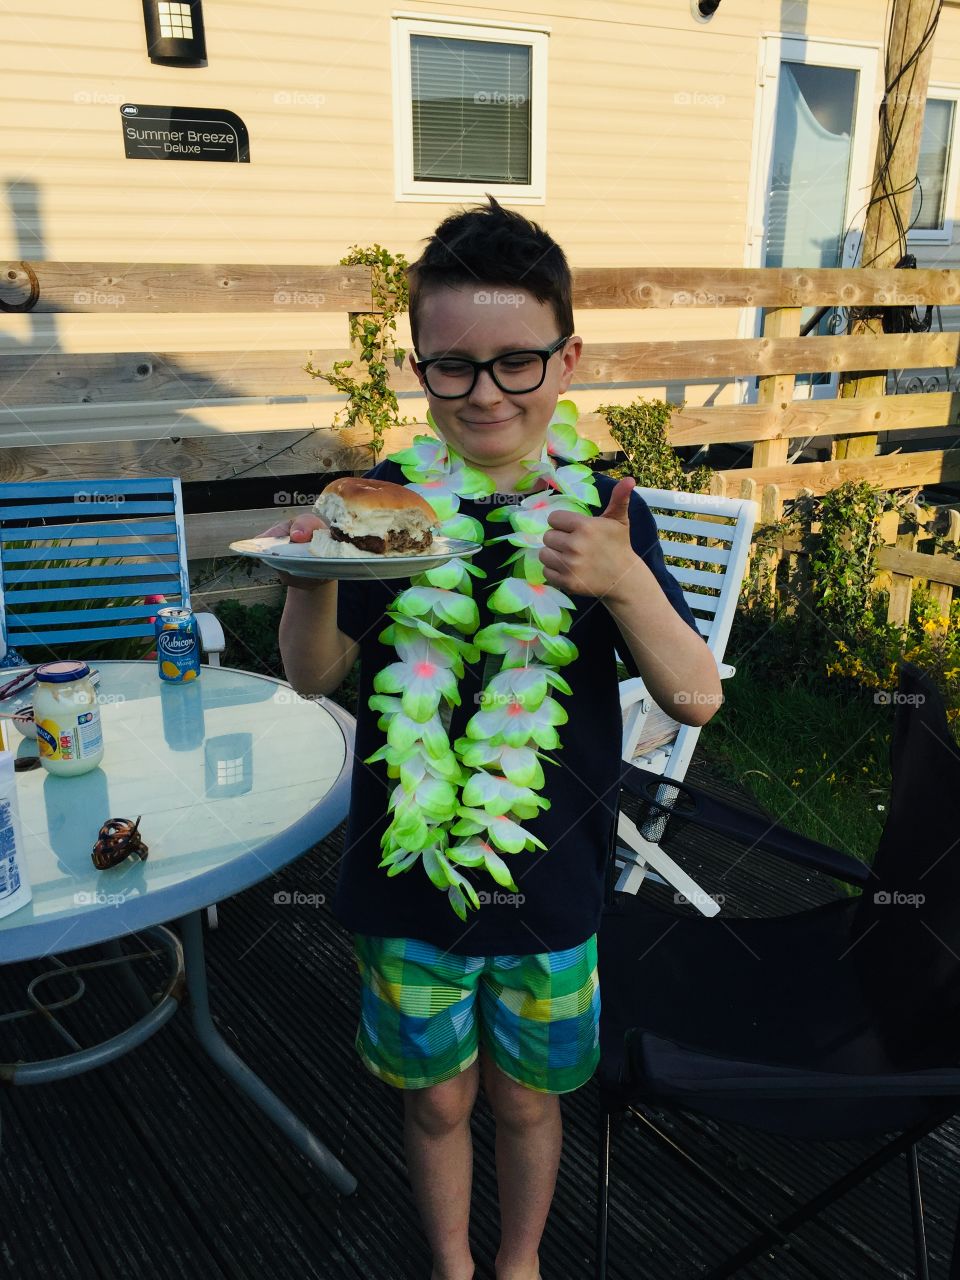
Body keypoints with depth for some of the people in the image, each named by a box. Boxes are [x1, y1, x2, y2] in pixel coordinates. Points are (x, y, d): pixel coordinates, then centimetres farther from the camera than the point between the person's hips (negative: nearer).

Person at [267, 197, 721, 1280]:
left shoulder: (603, 509, -10)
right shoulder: (387, 500, -9)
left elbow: (696, 697, -13)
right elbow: (313, 676, -3)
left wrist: (625, 581, -31)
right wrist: (310, 577, -24)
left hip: (552, 879, 0)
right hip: (408, 875, 1)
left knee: (525, 1099, 21)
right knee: (437, 1100, 21)